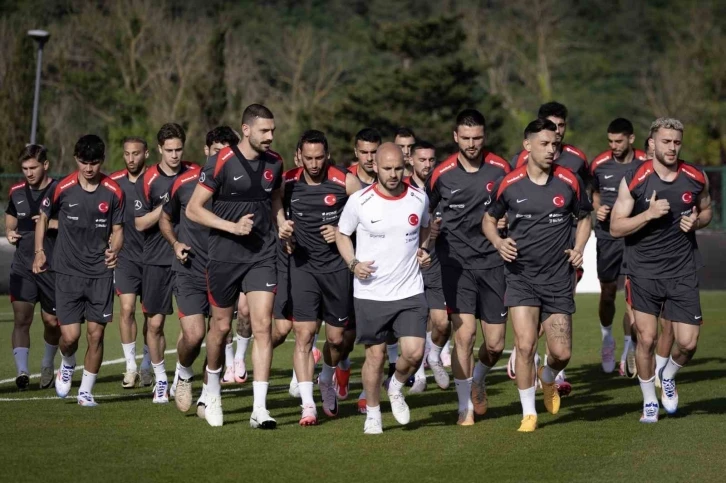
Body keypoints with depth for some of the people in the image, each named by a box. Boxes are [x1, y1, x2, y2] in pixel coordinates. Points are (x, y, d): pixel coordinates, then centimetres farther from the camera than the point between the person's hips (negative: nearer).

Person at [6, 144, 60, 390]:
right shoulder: (16, 192, 7)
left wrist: (54, 223, -22)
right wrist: (9, 232, 3)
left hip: (52, 266, -2)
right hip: (22, 266, 2)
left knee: (52, 321, 8)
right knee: (21, 318, -12)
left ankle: (48, 365, 34)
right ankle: (22, 371, -17)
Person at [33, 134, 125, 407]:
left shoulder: (113, 192, -2)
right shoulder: (62, 188, -4)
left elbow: (117, 230, 7)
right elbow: (43, 216, 12)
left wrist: (114, 249, -14)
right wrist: (39, 251, 5)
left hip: (101, 272, 1)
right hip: (68, 271, -1)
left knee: (96, 333, -2)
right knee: (70, 335, -7)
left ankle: (86, 391, 15)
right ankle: (67, 364, 28)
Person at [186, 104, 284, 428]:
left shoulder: (274, 164, 5)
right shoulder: (221, 163, -11)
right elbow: (193, 209, -10)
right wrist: (233, 226, -18)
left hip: (262, 256, 3)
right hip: (224, 257, -3)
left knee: (262, 326, -9)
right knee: (221, 326, 9)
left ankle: (259, 410, -9)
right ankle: (212, 395, 34)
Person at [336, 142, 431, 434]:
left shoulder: (419, 198, 0)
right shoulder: (359, 201, -8)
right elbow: (342, 234, 8)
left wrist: (423, 251, 3)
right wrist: (353, 263, -8)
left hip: (410, 291, 1)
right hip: (371, 293, -1)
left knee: (414, 352, -11)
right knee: (375, 356, 5)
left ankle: (396, 389, 21)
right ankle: (372, 414, 24)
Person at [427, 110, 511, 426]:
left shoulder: (500, 169, 0)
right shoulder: (442, 174, -1)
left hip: (492, 261, 2)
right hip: (456, 260, -1)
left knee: (495, 344, 2)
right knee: (464, 333, -13)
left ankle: (478, 379, 36)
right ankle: (465, 407, 2)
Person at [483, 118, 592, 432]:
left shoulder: (569, 182, -1)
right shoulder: (509, 185, -3)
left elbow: (584, 217, 15)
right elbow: (489, 220, 12)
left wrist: (579, 248, -1)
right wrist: (498, 242, -8)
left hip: (558, 277, 1)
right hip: (521, 274, -1)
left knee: (561, 353, -1)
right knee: (525, 345, -14)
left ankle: (548, 378, 37)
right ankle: (528, 413, 3)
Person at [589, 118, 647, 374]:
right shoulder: (599, 164, 0)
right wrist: (597, 209, -2)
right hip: (607, 236, 2)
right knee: (607, 293, 7)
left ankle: (628, 352, 1)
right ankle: (607, 339, 31)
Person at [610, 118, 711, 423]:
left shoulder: (696, 179, 0)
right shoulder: (634, 180, -8)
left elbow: (706, 210, 18)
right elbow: (615, 228, -7)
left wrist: (696, 221, -5)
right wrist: (649, 214, -22)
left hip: (683, 272, 2)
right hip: (644, 271, -2)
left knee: (688, 343, -4)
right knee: (647, 338, -4)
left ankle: (668, 377, 29)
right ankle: (649, 400, 18)